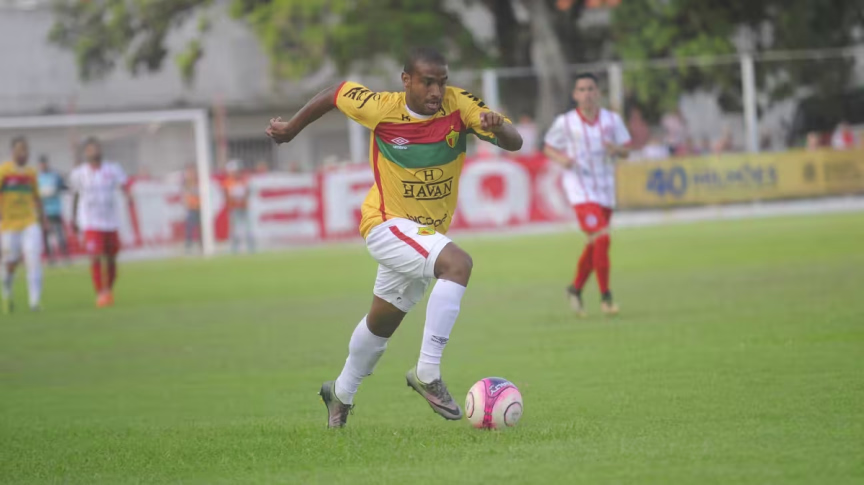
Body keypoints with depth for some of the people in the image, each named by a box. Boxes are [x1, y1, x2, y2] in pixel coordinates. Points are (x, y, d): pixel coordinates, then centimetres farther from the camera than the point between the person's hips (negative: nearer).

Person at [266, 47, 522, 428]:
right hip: (387, 224, -5)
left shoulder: (459, 105, -14)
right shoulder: (380, 108, -18)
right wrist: (292, 129, 13)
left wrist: (498, 127, -41)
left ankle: (341, 393, 46)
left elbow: (514, 143, -18)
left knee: (382, 322, 22)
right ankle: (427, 373, -28)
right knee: (458, 264, -31)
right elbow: (335, 93, 1)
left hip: (427, 232, 5)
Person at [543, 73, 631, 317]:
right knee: (601, 239, -19)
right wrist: (562, 158, -14)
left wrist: (616, 149, -16)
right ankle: (605, 297, -11)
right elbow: (548, 148, 8)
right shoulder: (564, 122, -3)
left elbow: (626, 152, 7)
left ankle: (576, 288, 32)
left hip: (605, 189, 4)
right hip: (580, 189, -4)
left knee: (594, 246, 11)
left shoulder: (612, 120, 4)